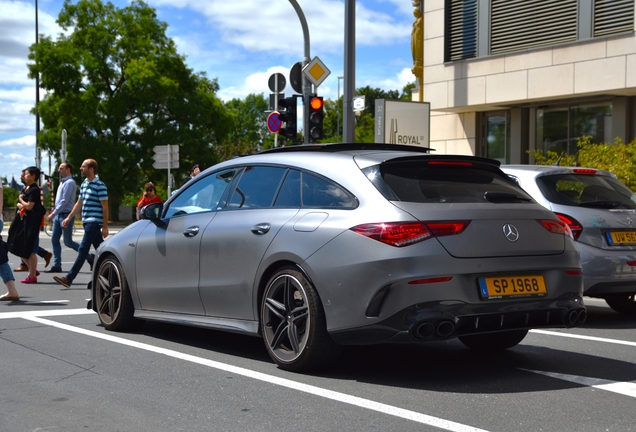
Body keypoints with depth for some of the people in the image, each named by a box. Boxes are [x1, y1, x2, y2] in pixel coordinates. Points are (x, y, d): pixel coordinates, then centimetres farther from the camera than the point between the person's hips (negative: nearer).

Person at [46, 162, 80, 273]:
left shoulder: (70, 183, -14)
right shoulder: (62, 183, 16)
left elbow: (64, 201, -20)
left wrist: (53, 214, -19)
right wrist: (54, 213, 18)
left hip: (66, 215, -9)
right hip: (58, 215, 9)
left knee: (68, 242, -6)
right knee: (54, 240, 6)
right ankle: (57, 266, 9)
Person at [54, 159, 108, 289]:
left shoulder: (100, 186, -12)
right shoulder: (84, 184, 14)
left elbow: (105, 207, -12)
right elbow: (79, 203, 22)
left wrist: (105, 227, -14)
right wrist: (69, 218, 19)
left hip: (94, 222, -9)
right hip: (87, 221, 9)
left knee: (83, 249, -8)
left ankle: (69, 278, -10)